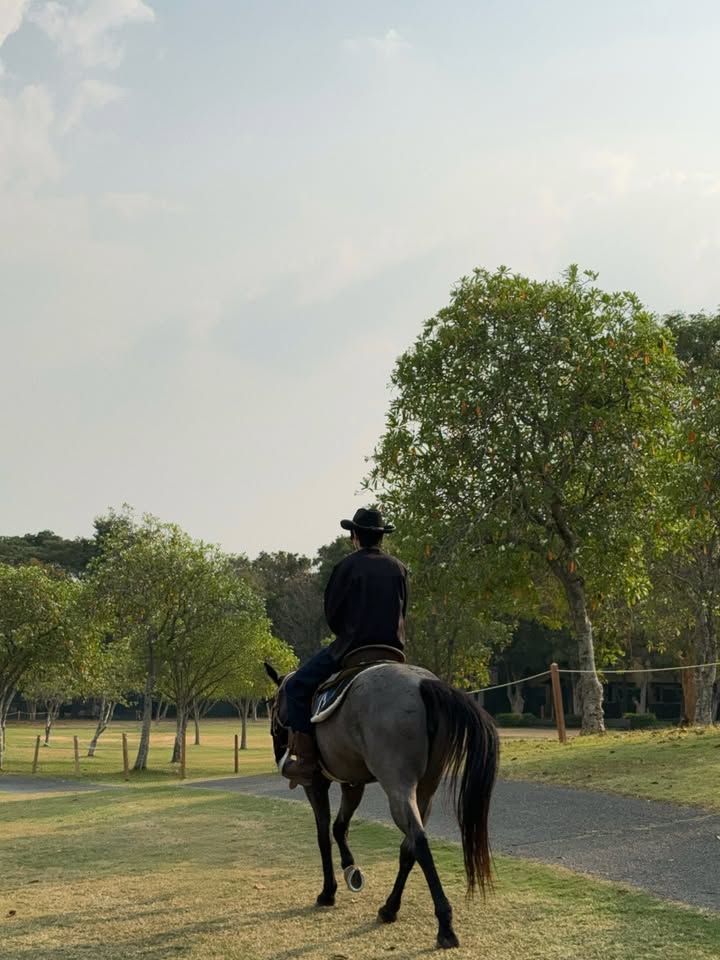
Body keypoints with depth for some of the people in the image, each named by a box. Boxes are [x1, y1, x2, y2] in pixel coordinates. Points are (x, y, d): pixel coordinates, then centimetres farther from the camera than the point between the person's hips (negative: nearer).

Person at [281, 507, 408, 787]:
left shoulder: (348, 566, -6)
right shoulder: (399, 568, 8)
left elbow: (332, 613, -2)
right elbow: (402, 612, 13)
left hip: (351, 647, -6)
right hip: (393, 649, 6)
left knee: (297, 686, 3)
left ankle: (304, 760, -6)